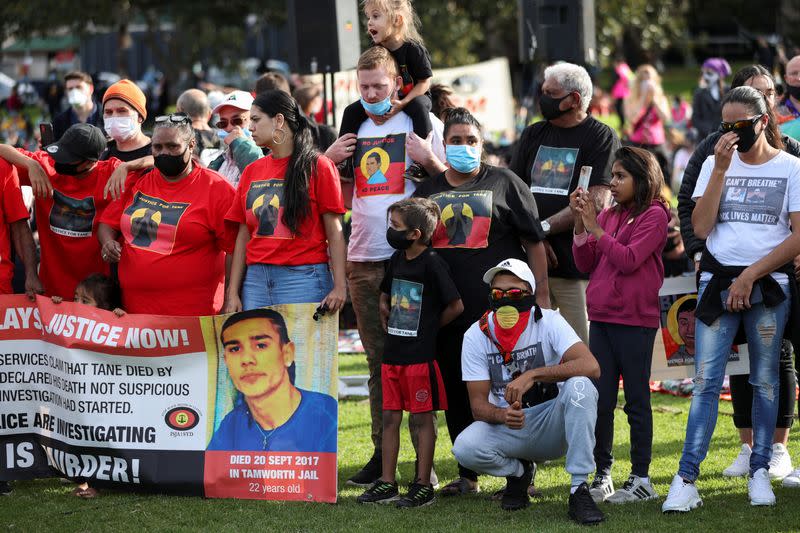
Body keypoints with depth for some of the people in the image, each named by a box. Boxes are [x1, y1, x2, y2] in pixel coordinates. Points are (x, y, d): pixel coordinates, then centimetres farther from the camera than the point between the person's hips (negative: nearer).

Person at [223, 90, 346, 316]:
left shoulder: (317, 167, 1)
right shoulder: (251, 172, 16)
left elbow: (334, 233, -3)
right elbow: (243, 236, 15)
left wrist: (339, 286, -13)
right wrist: (233, 293, 7)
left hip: (303, 279, -5)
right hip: (256, 279, 5)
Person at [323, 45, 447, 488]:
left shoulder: (421, 123, 0)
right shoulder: (354, 126, 14)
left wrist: (430, 160, -18)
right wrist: (329, 158, 3)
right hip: (363, 258, 5)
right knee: (378, 361, 9)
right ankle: (382, 454, 13)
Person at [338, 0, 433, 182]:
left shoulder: (413, 49, -21)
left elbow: (424, 82, -17)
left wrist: (402, 104, -28)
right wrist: (368, 107, -13)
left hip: (414, 96, -6)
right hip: (382, 99, 6)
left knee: (419, 108, -39)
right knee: (351, 111, -5)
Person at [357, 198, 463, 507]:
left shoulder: (432, 264, -12)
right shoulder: (397, 259, 10)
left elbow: (455, 306, -12)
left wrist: (429, 326, -1)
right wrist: (388, 319, 13)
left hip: (420, 354, -8)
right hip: (393, 353, 8)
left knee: (423, 417, 0)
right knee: (390, 417, 9)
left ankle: (423, 485, 4)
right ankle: (387, 483, 14)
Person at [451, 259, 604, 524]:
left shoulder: (548, 322, -12)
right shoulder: (477, 335, -6)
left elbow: (590, 367, -28)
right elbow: (478, 404, -9)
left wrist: (531, 376, -35)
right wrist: (502, 415, -33)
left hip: (552, 426, -1)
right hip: (508, 430, 2)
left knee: (580, 387, -32)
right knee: (465, 448, -29)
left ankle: (579, 490, -26)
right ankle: (518, 471, 8)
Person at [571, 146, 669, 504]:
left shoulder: (654, 215, -5)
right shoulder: (609, 215, 12)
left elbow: (629, 260, -16)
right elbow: (585, 264, 10)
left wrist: (595, 227, -15)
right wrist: (579, 224, -2)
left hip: (635, 320, -6)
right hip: (602, 318, 6)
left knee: (636, 399, 0)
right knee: (600, 400, 6)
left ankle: (641, 479, 5)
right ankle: (602, 476, 12)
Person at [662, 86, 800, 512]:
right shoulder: (716, 163, 11)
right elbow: (701, 227, -1)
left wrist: (751, 274, -9)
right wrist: (720, 170, -7)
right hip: (718, 280, 1)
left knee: (765, 379, 3)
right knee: (706, 379, -6)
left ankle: (760, 472, 11)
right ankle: (686, 480, -12)